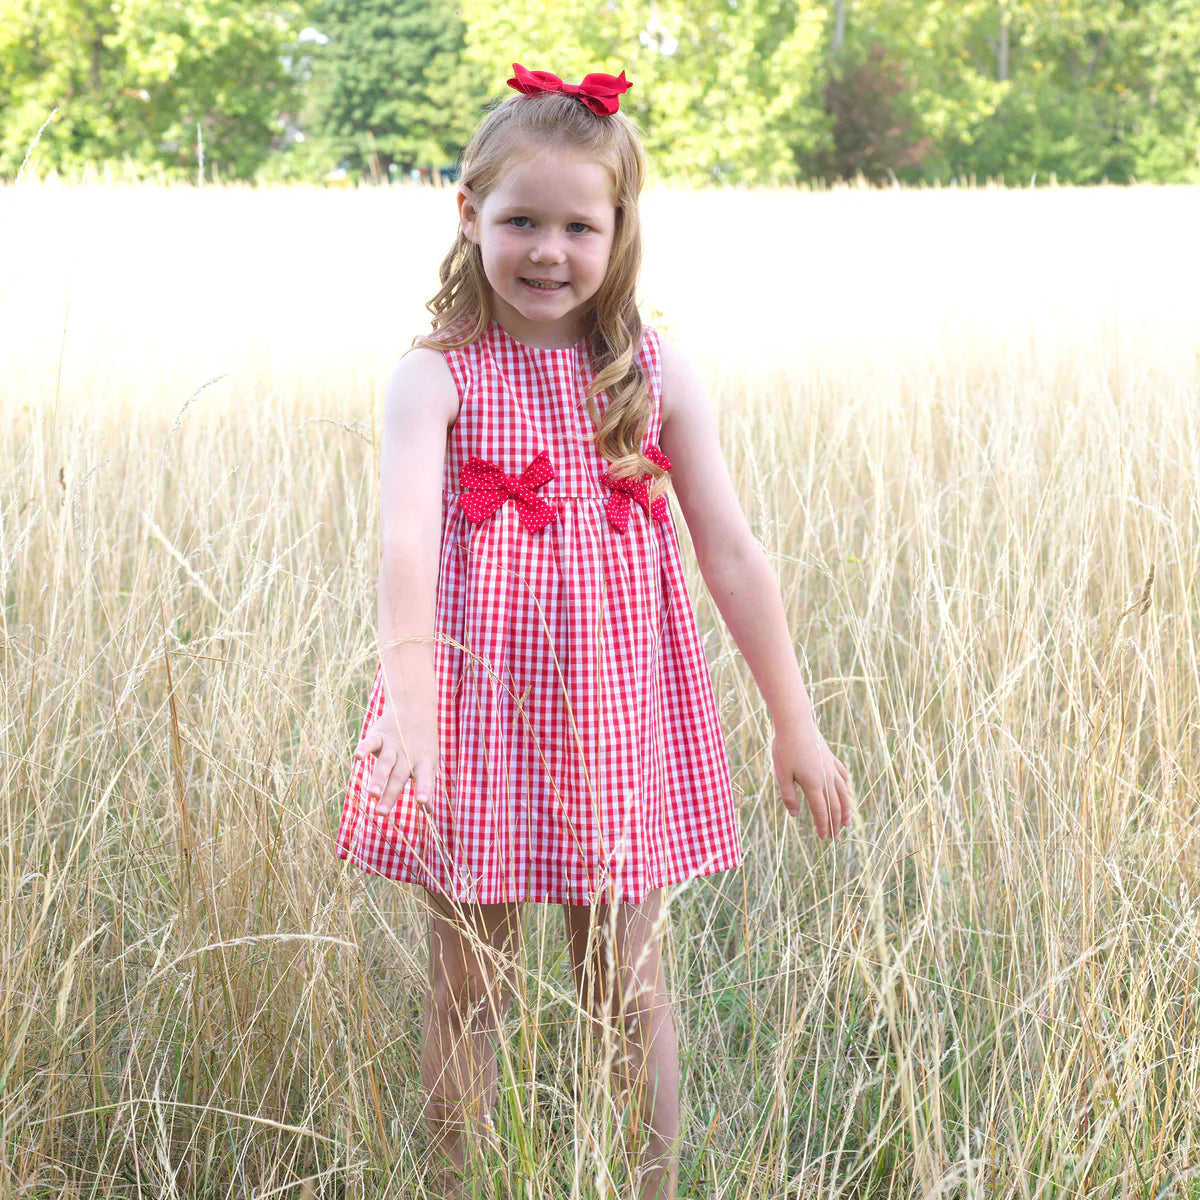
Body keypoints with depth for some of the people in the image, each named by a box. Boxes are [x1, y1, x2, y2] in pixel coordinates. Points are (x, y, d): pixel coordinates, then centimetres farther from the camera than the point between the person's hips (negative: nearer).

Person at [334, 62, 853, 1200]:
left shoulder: (657, 375, 0)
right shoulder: (436, 378, -7)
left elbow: (733, 553, 2)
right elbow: (405, 543, -22)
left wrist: (793, 721, 2)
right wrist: (408, 699, -38)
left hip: (617, 718, 1)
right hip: (477, 716, -1)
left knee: (626, 988, 11)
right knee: (467, 991, 10)